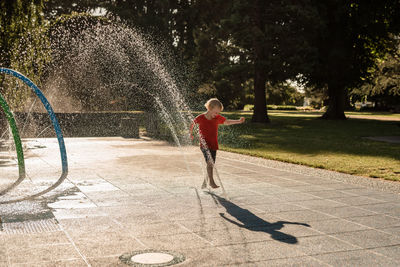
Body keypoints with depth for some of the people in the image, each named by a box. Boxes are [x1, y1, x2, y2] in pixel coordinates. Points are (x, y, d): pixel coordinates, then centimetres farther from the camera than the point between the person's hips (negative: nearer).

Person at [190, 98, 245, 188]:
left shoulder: (218, 118, 2)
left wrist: (239, 121, 9)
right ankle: (212, 181, -17)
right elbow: (192, 124, 10)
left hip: (214, 145, 5)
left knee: (211, 164, 7)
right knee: (210, 162, -20)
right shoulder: (200, 118, -9)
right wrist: (191, 133, 22)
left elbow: (227, 122, 16)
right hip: (205, 145, -4)